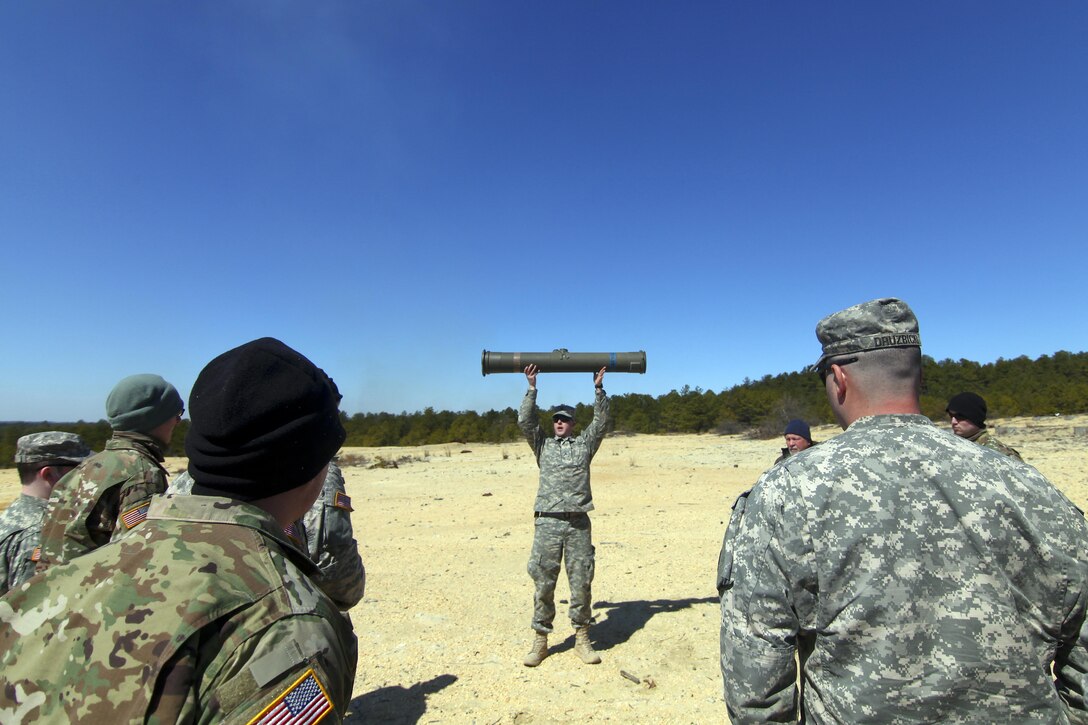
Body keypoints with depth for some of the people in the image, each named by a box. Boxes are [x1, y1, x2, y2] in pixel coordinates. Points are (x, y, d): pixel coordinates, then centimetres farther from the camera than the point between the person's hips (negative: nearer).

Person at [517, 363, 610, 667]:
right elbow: (525, 421, 4)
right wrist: (532, 388, -1)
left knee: (582, 582, 5)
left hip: (578, 523, 0)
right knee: (543, 582, 4)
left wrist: (598, 388, -2)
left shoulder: (585, 444, 14)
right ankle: (540, 639, 16)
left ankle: (582, 638, 19)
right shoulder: (543, 445, 14)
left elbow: (601, 422, 5)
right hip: (547, 522, 0)